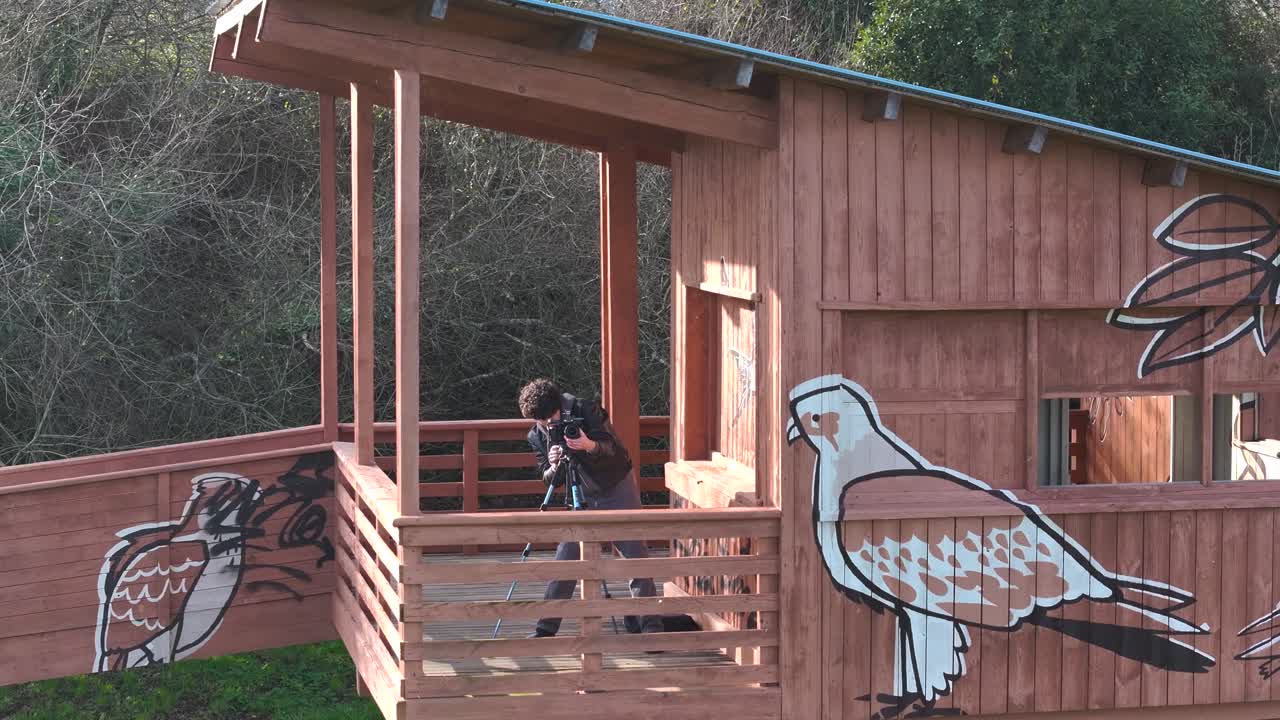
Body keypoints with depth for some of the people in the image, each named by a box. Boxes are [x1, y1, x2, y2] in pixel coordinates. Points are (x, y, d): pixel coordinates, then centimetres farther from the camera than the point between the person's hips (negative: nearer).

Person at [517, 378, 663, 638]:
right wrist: (555, 466, -28)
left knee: (636, 555, -7)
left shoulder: (586, 411, -19)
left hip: (617, 488, -3)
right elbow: (549, 480, -6)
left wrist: (591, 446, -42)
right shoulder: (536, 436, -7)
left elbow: (613, 449, -22)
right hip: (582, 498, 3)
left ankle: (650, 626, -2)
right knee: (564, 560, -2)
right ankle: (546, 629, 4)